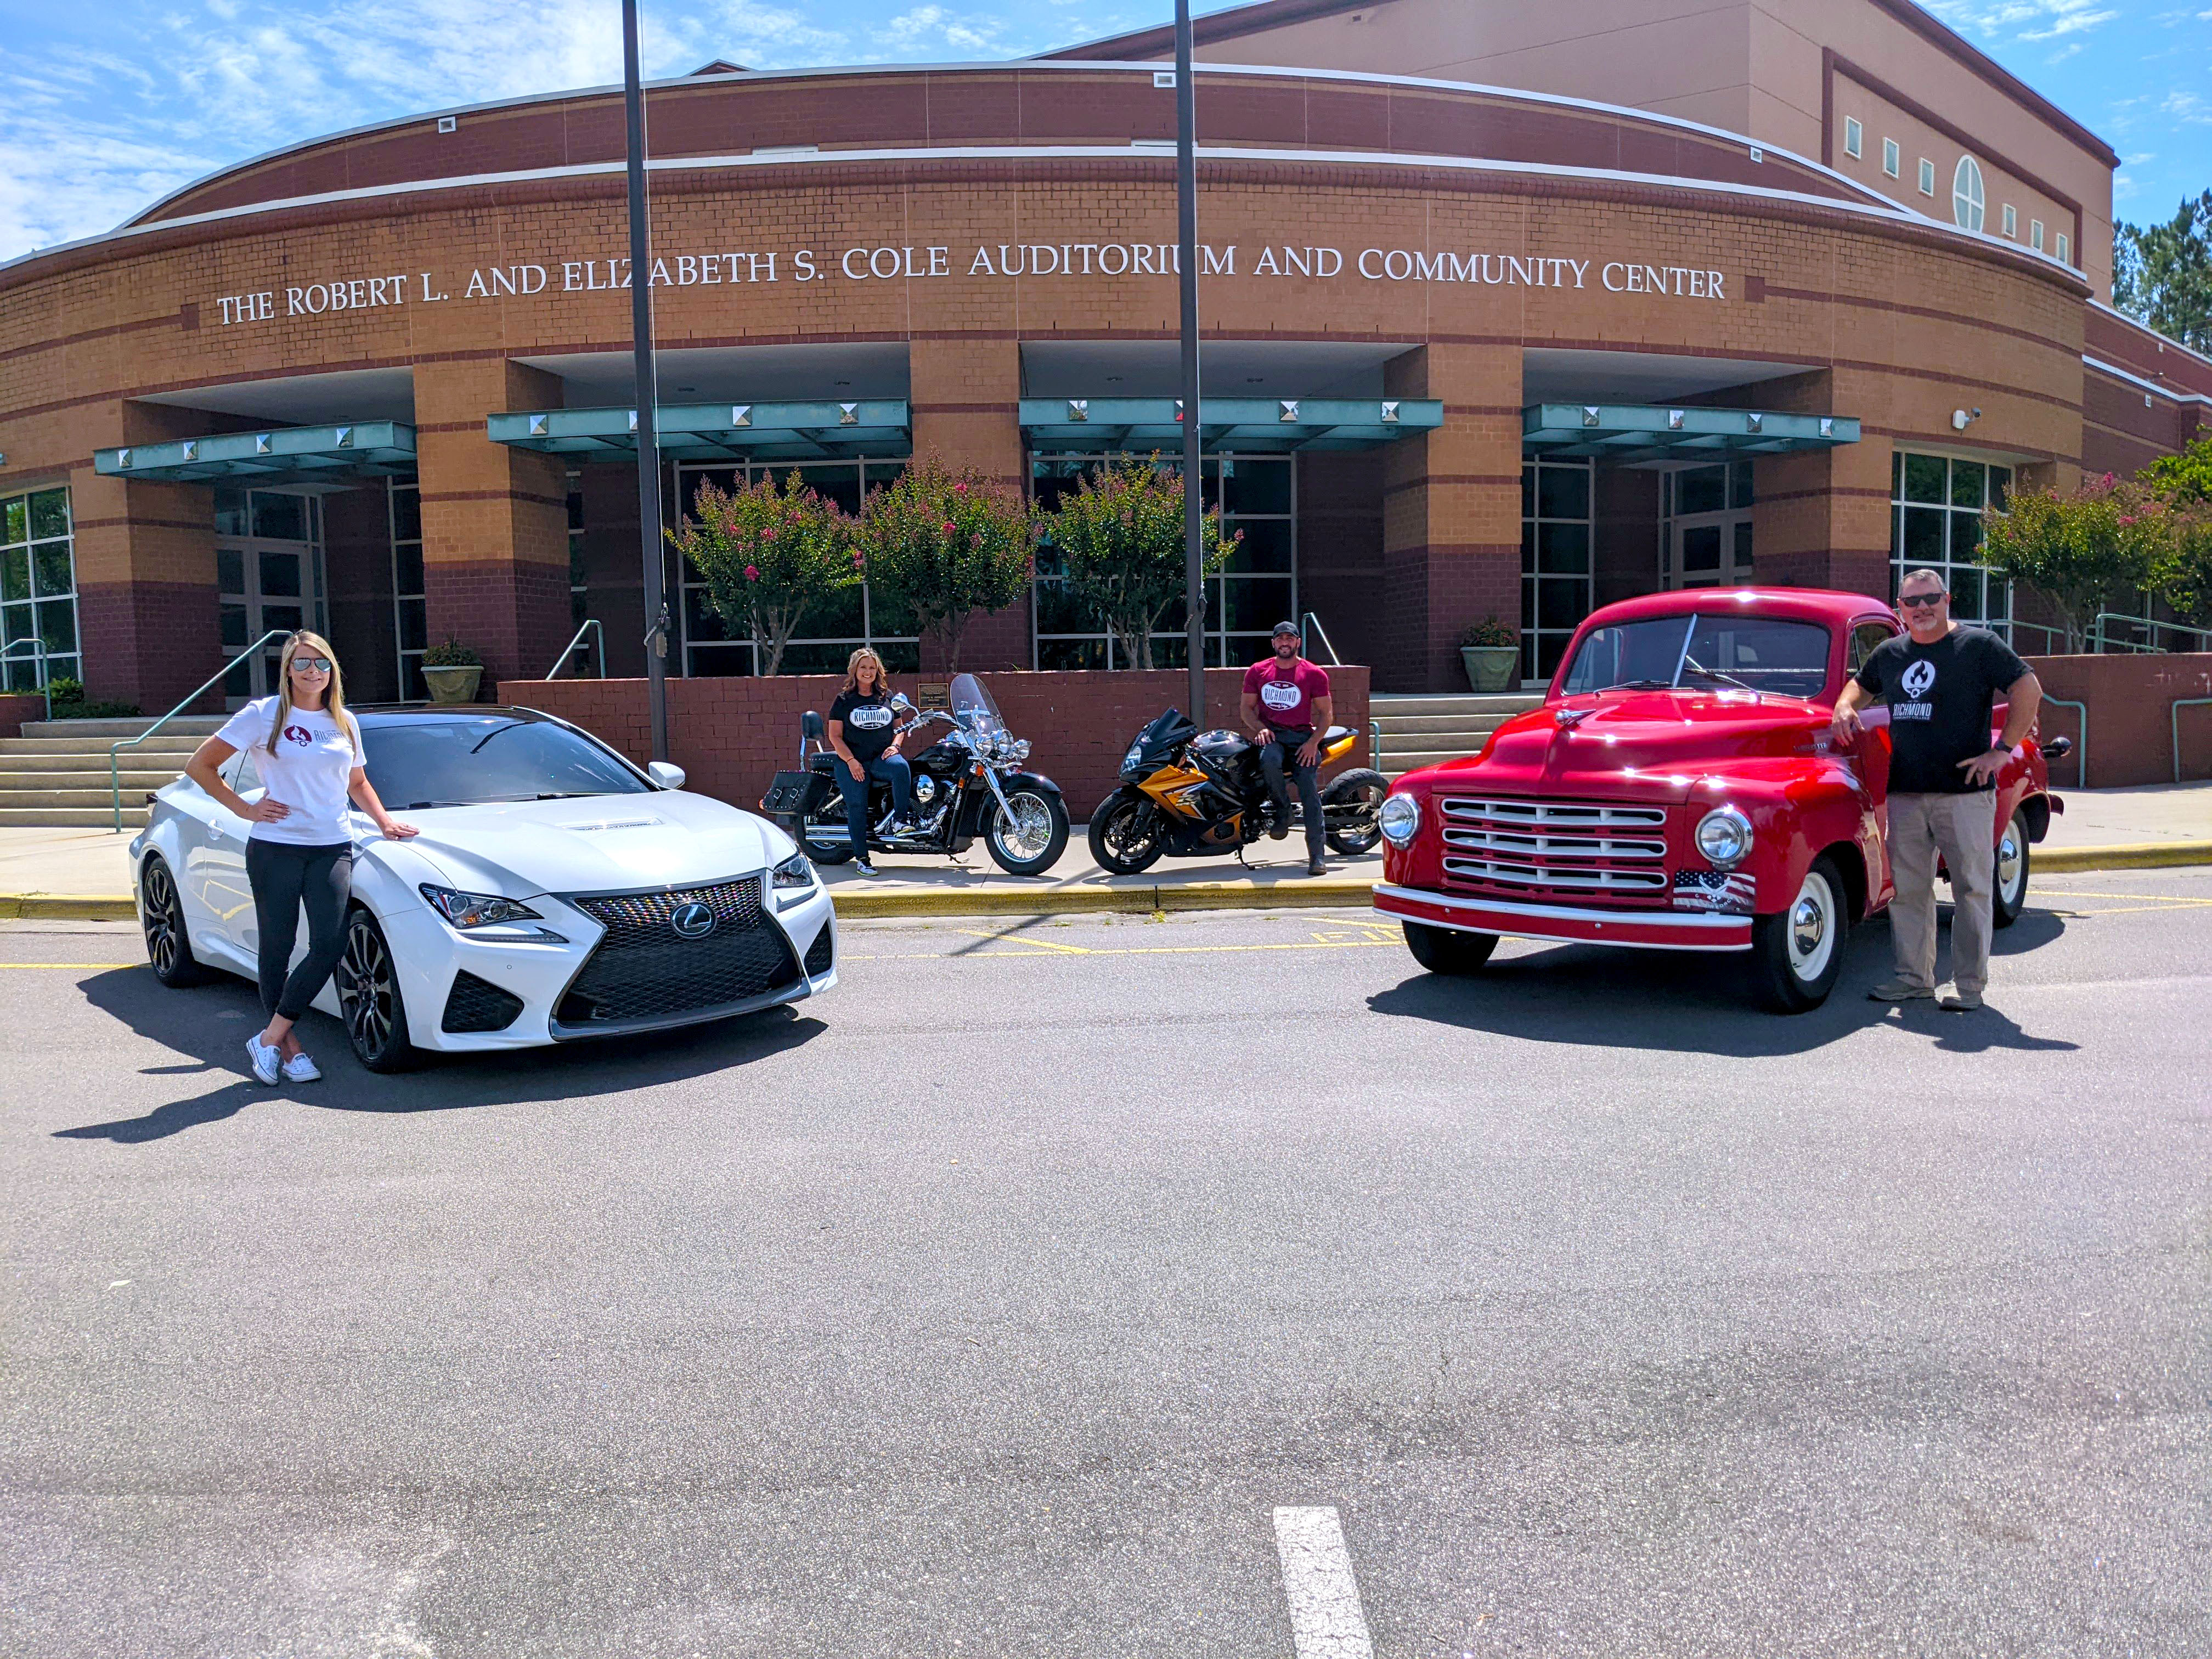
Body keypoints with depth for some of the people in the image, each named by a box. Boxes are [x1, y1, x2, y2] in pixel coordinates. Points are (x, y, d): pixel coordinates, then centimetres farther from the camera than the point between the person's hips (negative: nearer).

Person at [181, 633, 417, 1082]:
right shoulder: (263, 715, 1)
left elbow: (358, 783, 27)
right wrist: (245, 809, -3)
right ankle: (289, 1046, 13)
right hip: (275, 848, -3)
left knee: (330, 945, -10)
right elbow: (199, 765, 3)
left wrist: (385, 821, 12)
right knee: (277, 948, 1)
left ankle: (269, 1039, 1)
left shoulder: (344, 722, 14)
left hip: (332, 847, 3)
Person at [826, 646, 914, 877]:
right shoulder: (844, 700, 5)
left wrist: (894, 745, -2)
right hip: (852, 761, -1)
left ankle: (900, 819, -25)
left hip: (882, 757, 1)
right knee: (857, 807, -9)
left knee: (901, 767, -33)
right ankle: (861, 858, -1)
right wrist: (851, 760, -12)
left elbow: (898, 727, 20)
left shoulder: (887, 697, 14)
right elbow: (835, 736, 1)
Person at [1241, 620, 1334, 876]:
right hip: (1271, 735, 1)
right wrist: (1260, 728, -8)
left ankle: (1317, 856, -16)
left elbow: (1326, 712, 6)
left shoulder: (1314, 674, 6)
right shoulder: (1257, 672, 10)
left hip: (1302, 737, -1)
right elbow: (1247, 708, 13)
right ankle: (1282, 812, -14)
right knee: (1269, 760, -37)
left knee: (1310, 794, -16)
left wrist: (1313, 742, -9)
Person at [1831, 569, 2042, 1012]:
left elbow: (2029, 689, -4)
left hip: (1964, 792, -5)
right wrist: (1845, 706, 9)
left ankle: (1970, 985, 6)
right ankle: (1914, 977, 16)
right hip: (1905, 793, 5)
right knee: (1907, 889, 7)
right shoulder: (1889, 653, 14)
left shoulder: (1979, 645, -1)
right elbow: (1862, 684, 32)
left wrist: (2004, 750, -9)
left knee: (1971, 888, 0)